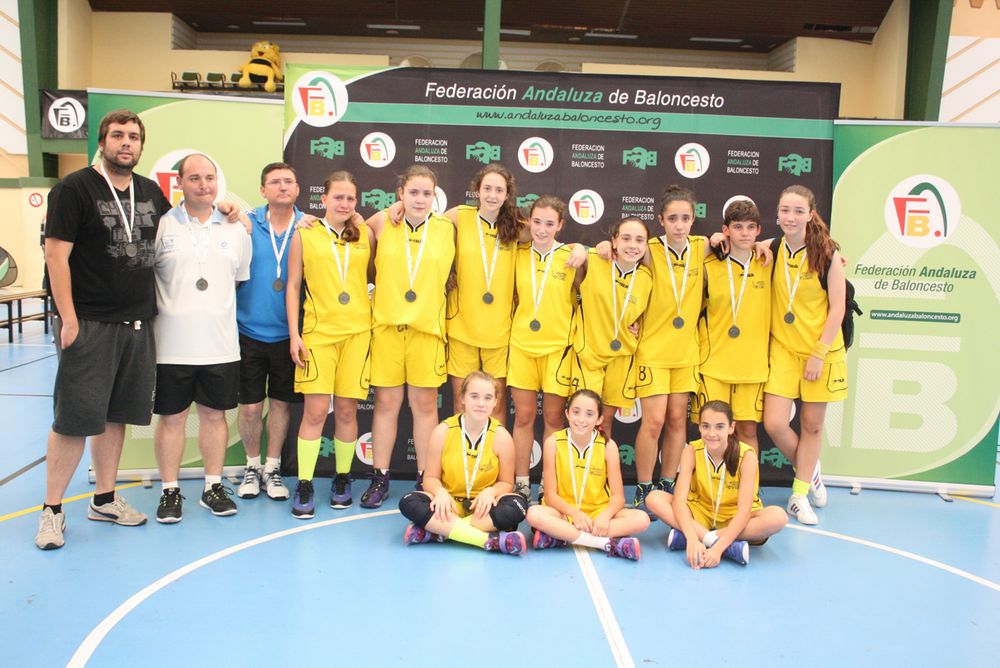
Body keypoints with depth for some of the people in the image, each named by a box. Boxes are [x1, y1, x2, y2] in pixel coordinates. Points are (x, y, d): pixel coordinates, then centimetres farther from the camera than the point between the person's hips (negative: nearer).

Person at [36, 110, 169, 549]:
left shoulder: (151, 193, 12)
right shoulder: (74, 188, -5)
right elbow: (56, 255, -10)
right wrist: (68, 319, -15)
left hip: (137, 323, 6)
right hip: (90, 324, -5)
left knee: (115, 415, 12)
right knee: (74, 419, -2)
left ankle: (105, 500, 24)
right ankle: (51, 510, 11)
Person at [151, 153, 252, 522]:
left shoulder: (235, 229, 8)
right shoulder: (162, 225, -2)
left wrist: (218, 304, 10)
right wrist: (167, 303, 0)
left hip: (220, 343, 3)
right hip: (171, 343, -2)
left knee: (214, 414, 11)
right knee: (171, 417, 6)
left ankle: (213, 487, 23)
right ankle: (170, 491, 19)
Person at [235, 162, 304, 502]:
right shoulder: (247, 223, -1)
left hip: (288, 334, 1)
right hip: (249, 332, 0)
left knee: (281, 402, 10)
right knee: (250, 406, 5)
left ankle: (272, 468, 27)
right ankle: (252, 466, 28)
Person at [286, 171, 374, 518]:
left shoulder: (365, 234, 8)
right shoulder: (304, 235, 4)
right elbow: (293, 286, 5)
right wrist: (294, 334, -1)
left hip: (358, 332, 2)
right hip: (318, 331, -2)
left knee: (347, 409, 5)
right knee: (315, 410, -7)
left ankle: (342, 479, 21)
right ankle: (304, 486, 5)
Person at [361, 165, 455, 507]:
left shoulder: (448, 228, 2)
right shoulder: (382, 223, 1)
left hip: (428, 327, 0)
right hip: (386, 325, 0)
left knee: (425, 405, 6)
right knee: (386, 403, 6)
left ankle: (425, 479, 19)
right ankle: (380, 479, 18)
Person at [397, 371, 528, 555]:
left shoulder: (501, 436, -6)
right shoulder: (443, 431, -6)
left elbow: (506, 483, 1)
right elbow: (431, 477, 0)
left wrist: (490, 492, -22)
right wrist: (440, 492, -24)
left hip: (483, 506, 0)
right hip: (449, 505, 0)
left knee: (517, 505, -31)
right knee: (408, 502, -28)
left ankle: (437, 531, -29)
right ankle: (489, 540, -36)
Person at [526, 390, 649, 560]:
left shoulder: (608, 446, -4)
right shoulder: (553, 442, -6)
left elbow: (618, 496, -5)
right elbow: (550, 494, -8)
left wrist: (605, 516, -26)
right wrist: (574, 513, -25)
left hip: (598, 512, 2)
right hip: (564, 511, -2)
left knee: (642, 519, -24)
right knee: (534, 514, -33)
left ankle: (558, 536, -27)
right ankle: (608, 543, -31)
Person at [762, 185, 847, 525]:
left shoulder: (827, 254, -8)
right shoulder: (773, 250, 0)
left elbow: (837, 308, -8)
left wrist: (819, 354, -12)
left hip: (820, 349, -2)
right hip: (782, 348, 2)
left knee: (811, 424, 7)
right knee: (774, 424, -6)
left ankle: (800, 494, 23)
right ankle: (810, 471, 24)